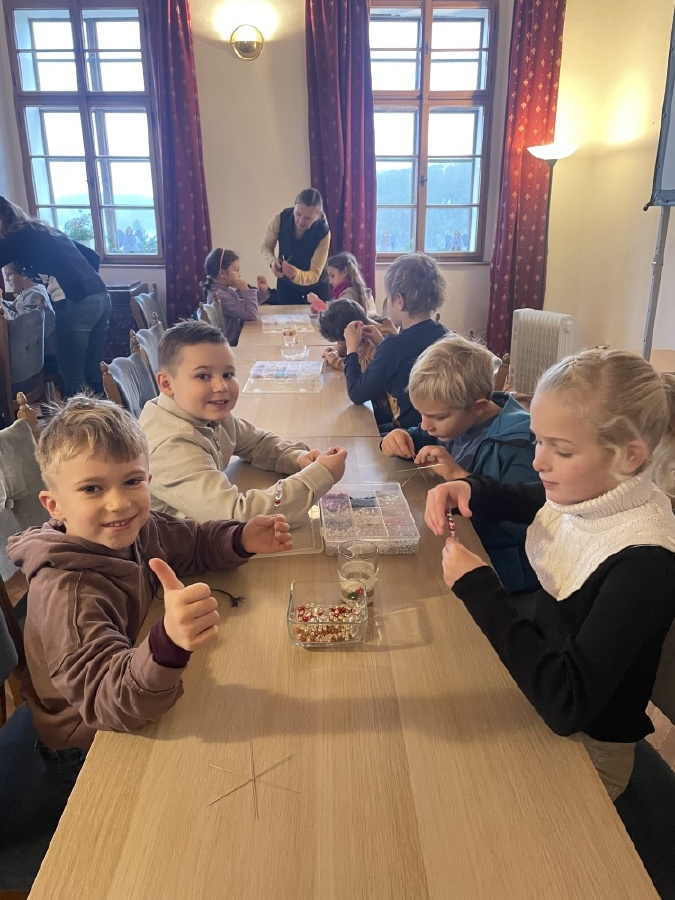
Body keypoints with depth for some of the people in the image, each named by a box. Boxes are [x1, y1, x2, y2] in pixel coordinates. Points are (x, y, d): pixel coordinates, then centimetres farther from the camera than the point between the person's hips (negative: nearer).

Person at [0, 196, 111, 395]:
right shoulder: (49, 231, 27)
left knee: (72, 375, 1)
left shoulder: (16, 238, 4)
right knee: (93, 368, 16)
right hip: (102, 296, 8)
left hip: (77, 304, -8)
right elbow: (93, 256, 29)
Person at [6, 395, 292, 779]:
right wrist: (169, 642, -62)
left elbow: (195, 542, 3)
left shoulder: (135, 529, -15)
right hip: (90, 745, -6)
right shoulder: (66, 592, -35)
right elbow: (110, 704, -42)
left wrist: (243, 539, -18)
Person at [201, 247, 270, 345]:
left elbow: (247, 306, 18)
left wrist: (262, 291, 5)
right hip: (232, 345, -9)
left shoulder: (226, 289, 6)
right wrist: (246, 290, -16)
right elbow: (251, 315, -23)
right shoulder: (219, 295, -22)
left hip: (238, 337, 9)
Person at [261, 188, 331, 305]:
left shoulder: (323, 232, -27)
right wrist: (273, 261, -27)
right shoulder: (280, 219, -22)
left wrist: (296, 274, -49)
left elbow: (314, 275, -28)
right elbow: (266, 246, -5)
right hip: (286, 284, 2)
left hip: (316, 286, -1)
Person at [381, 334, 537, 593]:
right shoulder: (455, 420, -1)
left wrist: (460, 476, -33)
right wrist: (400, 438, -7)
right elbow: (422, 438, 17)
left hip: (499, 569, -7)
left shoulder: (516, 445, -23)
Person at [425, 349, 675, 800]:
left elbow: (567, 705, -35)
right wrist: (466, 489, -11)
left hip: (582, 744, -6)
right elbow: (515, 500, 11)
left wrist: (478, 588, -31)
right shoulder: (584, 491, -11)